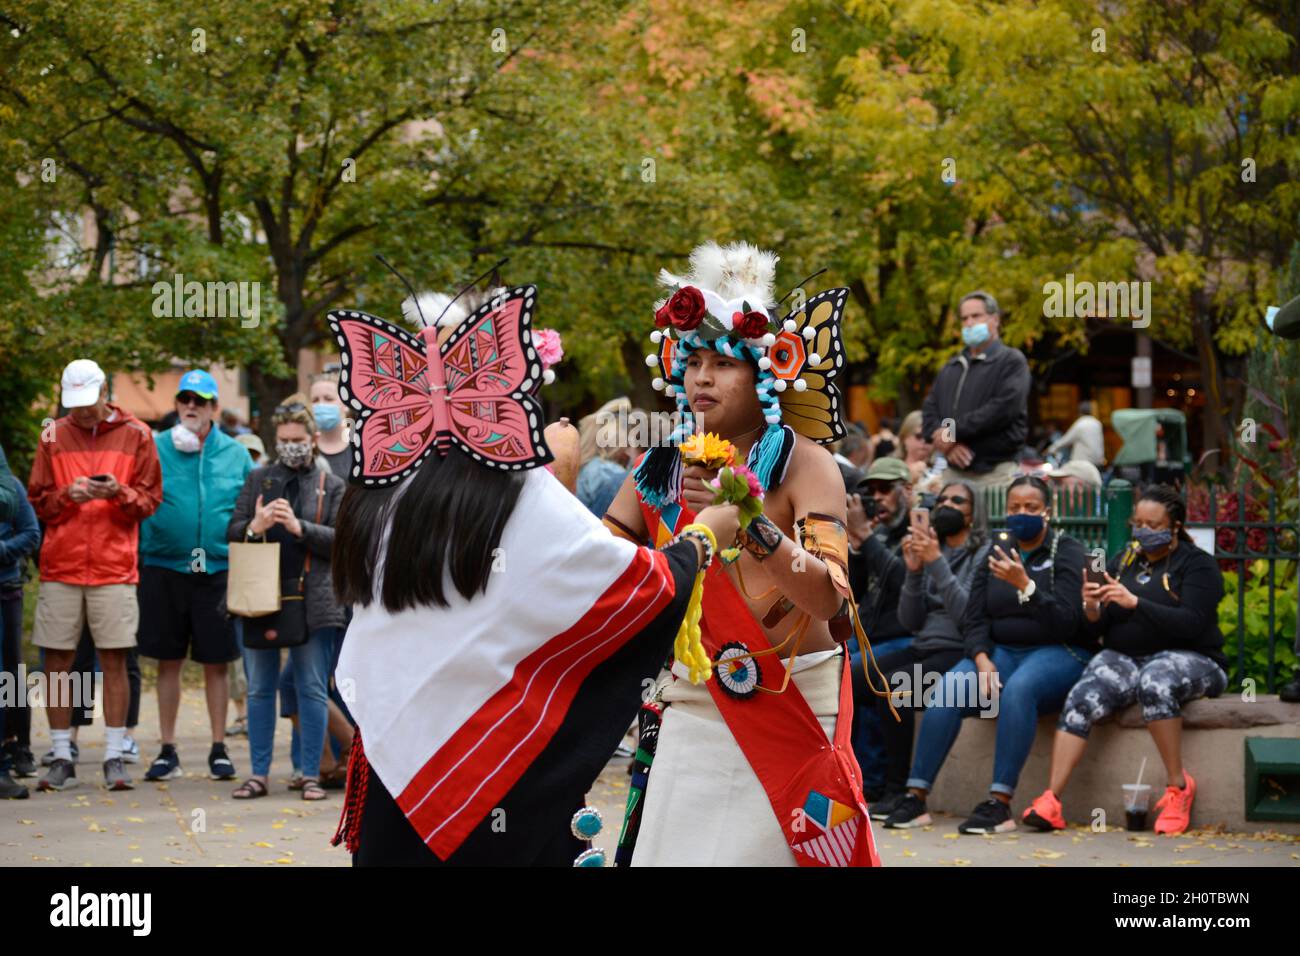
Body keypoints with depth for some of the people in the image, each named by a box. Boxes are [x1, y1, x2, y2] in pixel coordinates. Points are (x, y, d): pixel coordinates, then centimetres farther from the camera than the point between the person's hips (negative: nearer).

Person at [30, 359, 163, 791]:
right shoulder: (54, 436, 10)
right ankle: (62, 758, 8)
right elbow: (38, 501, 10)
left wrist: (119, 493, -15)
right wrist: (66, 495, -10)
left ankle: (114, 757, 3)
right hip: (60, 566, 2)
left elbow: (150, 498, 5)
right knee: (57, 661, 1)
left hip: (114, 567, -2)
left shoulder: (135, 434, 5)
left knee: (114, 660, -3)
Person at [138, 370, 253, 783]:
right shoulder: (155, 449, 2)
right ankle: (168, 752, 15)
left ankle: (219, 749, 14)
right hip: (165, 567, 0)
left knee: (217, 662, 4)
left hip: (219, 569, 0)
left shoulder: (235, 454, 5)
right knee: (168, 661, 6)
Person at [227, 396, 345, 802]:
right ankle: (259, 774, 12)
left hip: (312, 598, -2)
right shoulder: (257, 479, 13)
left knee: (312, 689, -1)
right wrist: (253, 528, -14)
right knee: (259, 688, 6)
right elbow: (232, 532, 9)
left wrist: (299, 527, -16)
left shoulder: (331, 484, 8)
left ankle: (311, 776, 5)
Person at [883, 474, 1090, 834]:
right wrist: (982, 660, -11)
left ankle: (1000, 804, -39)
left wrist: (1025, 585, -26)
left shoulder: (1067, 552, -2)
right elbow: (974, 618, 8)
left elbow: (1065, 622, -14)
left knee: (1018, 689, -37)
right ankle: (916, 797, -24)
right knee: (947, 690, -25)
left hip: (1058, 653, -4)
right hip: (1002, 652, 4)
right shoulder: (996, 550, 11)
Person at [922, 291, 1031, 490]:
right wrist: (947, 446, -8)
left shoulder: (1011, 361, 1)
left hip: (995, 473, -6)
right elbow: (929, 410, 13)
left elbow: (1004, 407, -14)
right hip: (953, 473, 6)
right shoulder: (951, 368, 20)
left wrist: (953, 432, -13)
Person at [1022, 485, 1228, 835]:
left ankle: (1178, 786, -26)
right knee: (1081, 699, -26)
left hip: (1190, 660, -4)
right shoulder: (1123, 562, 16)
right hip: (1124, 659, 4)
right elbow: (1098, 631, 13)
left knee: (1155, 681, -39)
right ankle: (1051, 802, -35)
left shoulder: (1198, 564, 1)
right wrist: (1092, 609, -10)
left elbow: (1192, 624, -15)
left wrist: (1135, 603, -22)